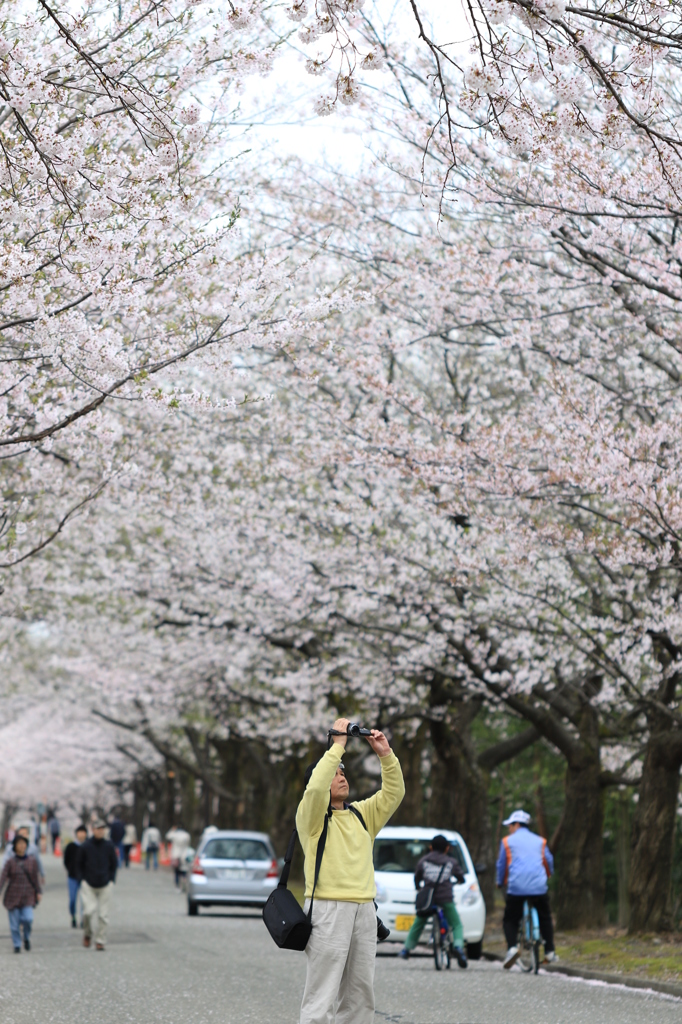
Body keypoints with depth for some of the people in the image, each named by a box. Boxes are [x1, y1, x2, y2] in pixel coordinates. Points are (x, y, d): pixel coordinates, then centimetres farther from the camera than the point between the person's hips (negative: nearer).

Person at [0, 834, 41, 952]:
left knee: (28, 918, -15)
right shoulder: (10, 862, -1)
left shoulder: (32, 861, 4)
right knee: (14, 923, 0)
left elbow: (35, 878, 9)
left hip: (27, 897, 0)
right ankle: (17, 945, 17)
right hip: (13, 896, 0)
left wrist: (38, 892, 5)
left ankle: (27, 938, 13)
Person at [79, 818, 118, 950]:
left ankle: (100, 940, 13)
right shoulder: (86, 846, -4)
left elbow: (114, 864, 10)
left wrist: (111, 880, 3)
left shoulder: (109, 845, -1)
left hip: (105, 885, 1)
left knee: (103, 914, 1)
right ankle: (87, 933, 15)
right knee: (89, 911, -13)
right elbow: (80, 865, 7)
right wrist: (84, 879, 2)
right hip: (88, 885, -1)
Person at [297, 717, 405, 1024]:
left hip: (364, 911, 6)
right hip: (328, 909, -6)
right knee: (321, 999, -9)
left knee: (360, 997, 8)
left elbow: (393, 794, 12)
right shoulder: (312, 816, 0)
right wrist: (338, 744, -15)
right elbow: (316, 787, -19)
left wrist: (386, 755, 0)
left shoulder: (362, 814, 19)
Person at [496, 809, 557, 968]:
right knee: (545, 918, 19)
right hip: (539, 887, 2)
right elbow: (549, 861, 18)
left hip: (516, 888, -2)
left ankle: (512, 947, -16)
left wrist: (500, 883, 26)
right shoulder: (540, 841, 15)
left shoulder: (508, 841, 8)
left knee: (510, 919, 8)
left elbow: (501, 864, 11)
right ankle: (550, 951, 12)